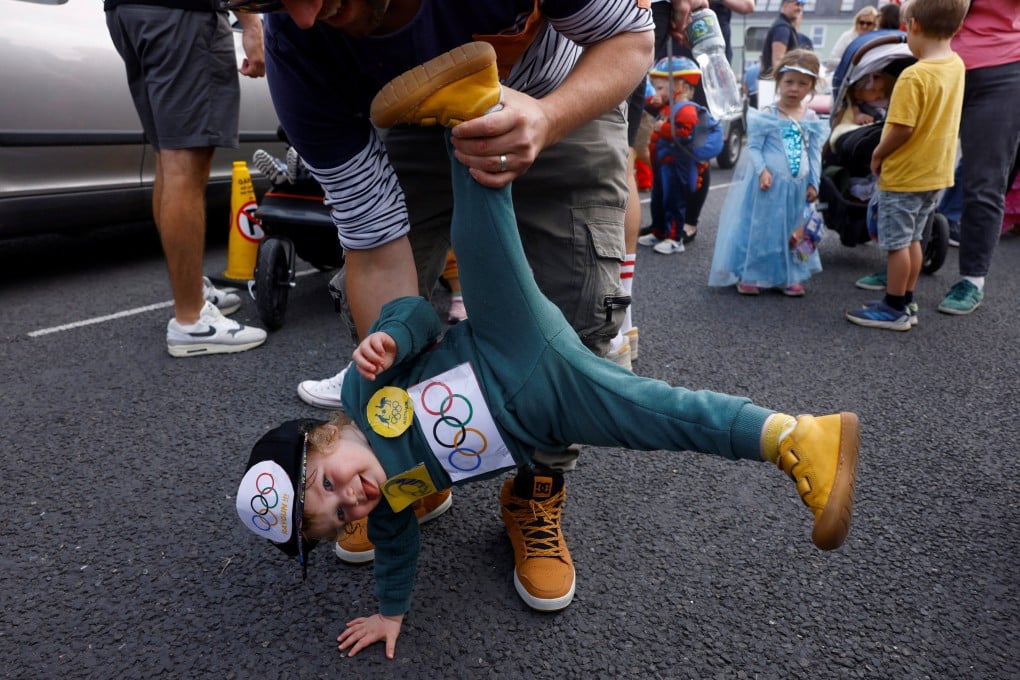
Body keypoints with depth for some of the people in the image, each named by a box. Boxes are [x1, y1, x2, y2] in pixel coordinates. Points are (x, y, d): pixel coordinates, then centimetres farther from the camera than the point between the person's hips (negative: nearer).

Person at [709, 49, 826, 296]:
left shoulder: (811, 120, 7)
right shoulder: (766, 116, -5)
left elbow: (814, 154, 9)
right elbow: (753, 148, -7)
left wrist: (813, 183, 4)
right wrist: (762, 170, -21)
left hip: (797, 186, 4)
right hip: (768, 183, -4)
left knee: (793, 232, 11)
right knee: (760, 228, 1)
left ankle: (790, 276, 23)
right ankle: (751, 276, 12)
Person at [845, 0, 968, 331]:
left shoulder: (914, 77, -23)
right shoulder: (956, 65, 3)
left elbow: (902, 129, -23)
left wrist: (877, 156, -9)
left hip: (905, 175, -8)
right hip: (937, 172, 8)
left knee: (896, 243, 3)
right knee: (911, 240, 18)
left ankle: (893, 310, 11)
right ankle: (905, 303, 26)